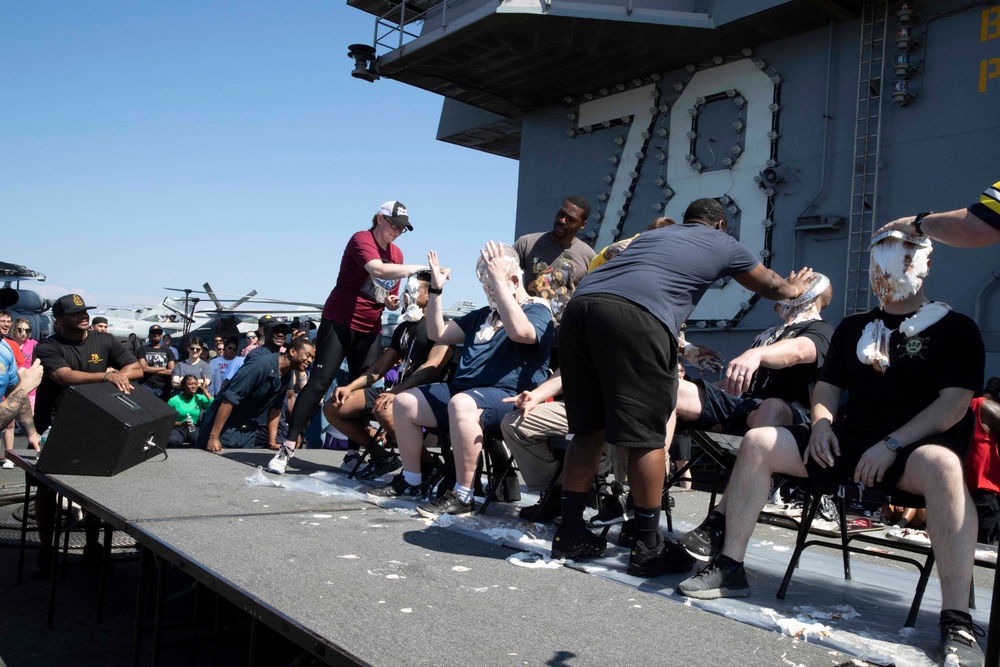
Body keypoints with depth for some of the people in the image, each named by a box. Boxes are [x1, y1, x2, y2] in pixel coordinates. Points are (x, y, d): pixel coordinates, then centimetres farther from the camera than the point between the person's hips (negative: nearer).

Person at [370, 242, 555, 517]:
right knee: (404, 402, 0)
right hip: (462, 388, 9)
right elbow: (438, 334, 24)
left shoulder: (537, 310, -2)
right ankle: (411, 481, 9)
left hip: (507, 396, -9)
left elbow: (520, 331, -27)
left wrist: (498, 280, -26)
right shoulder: (483, 315, 25)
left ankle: (462, 496, -30)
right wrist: (436, 290, 12)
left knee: (462, 404, -39)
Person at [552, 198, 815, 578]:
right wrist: (794, 288, 63)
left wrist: (683, 346, 64)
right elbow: (771, 287, 40)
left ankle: (570, 534, 20)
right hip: (634, 315, -6)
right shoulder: (723, 244, 24)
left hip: (580, 303, 6)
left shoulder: (653, 234, 37)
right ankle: (648, 547, 11)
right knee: (647, 436, 3)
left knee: (589, 429, 14)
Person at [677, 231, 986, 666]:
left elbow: (954, 402, -8)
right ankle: (730, 567, -10)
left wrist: (891, 445, -18)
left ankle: (957, 622, -37)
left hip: (912, 448, -5)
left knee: (942, 465, -40)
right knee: (757, 442, -13)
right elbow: (827, 389, 21)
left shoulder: (955, 329, 4)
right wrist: (821, 422, -2)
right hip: (846, 443, 5)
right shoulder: (854, 327, 18)